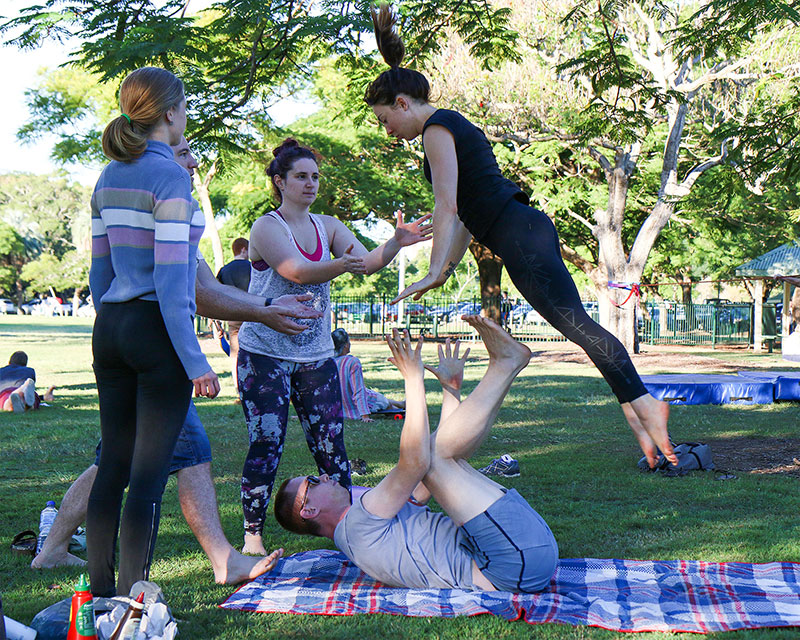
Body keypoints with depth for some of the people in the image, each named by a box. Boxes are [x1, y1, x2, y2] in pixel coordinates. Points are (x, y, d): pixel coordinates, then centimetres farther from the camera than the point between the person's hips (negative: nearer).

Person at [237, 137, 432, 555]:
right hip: (266, 353, -5)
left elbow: (368, 263, -2)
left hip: (316, 354, 5)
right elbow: (297, 272, -22)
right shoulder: (266, 227, -7)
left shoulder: (327, 227, 10)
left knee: (330, 443, 3)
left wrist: (396, 242, -22)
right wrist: (341, 264, -38)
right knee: (266, 445, -5)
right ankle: (252, 534, 5)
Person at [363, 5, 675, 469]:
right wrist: (450, 266, 28)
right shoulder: (454, 126, 26)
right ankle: (637, 410, 2)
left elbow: (447, 206, -13)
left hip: (519, 235, -10)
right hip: (528, 231, 10)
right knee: (577, 324, 5)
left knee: (574, 322, -15)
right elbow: (467, 211, 28)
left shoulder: (436, 127, -4)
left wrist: (435, 271, -14)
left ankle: (643, 401, -17)